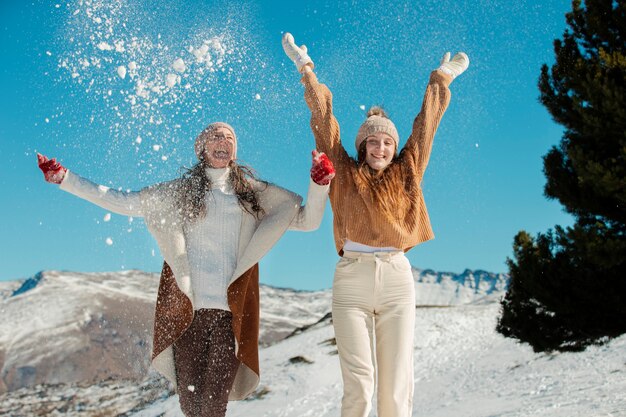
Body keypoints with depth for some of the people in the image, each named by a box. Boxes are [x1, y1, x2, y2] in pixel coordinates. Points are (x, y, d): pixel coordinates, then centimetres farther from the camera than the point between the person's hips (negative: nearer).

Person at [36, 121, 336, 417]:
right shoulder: (180, 191, 14)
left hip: (230, 312, 0)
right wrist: (63, 178, 10)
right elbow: (123, 202, 14)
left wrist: (320, 182, -4)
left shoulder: (253, 193, 14)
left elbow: (308, 220, 13)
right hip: (187, 309, 1)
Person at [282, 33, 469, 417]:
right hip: (352, 281, -1)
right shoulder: (346, 174, 9)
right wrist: (306, 68, 20)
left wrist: (441, 78, 32)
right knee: (358, 384, -8)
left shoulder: (406, 175, 12)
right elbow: (324, 118, 14)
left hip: (397, 279, 2)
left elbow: (427, 122, 22)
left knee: (397, 385, -2)